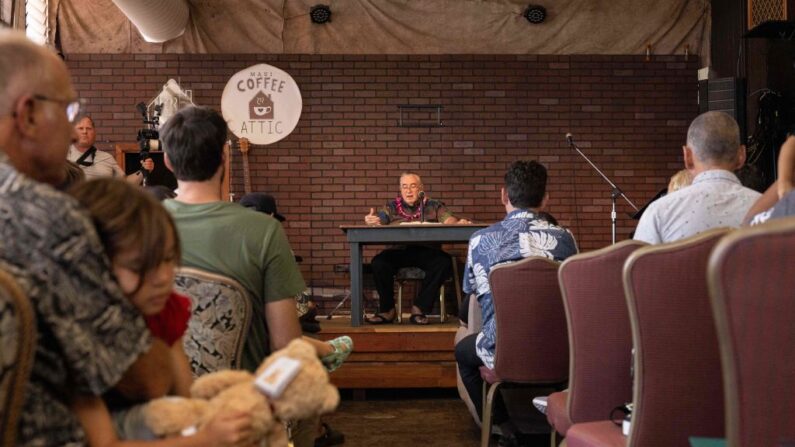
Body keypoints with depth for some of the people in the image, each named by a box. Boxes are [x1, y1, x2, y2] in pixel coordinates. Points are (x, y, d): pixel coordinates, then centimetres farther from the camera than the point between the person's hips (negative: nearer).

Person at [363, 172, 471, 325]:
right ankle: (387, 309, -10)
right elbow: (379, 220, -3)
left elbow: (448, 219, -4)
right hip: (399, 251, 0)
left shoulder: (433, 206, 12)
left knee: (444, 262, -31)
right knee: (378, 263, -29)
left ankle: (419, 309, -20)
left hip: (426, 251, 0)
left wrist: (458, 222, -29)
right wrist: (371, 220, -29)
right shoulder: (392, 207, 13)